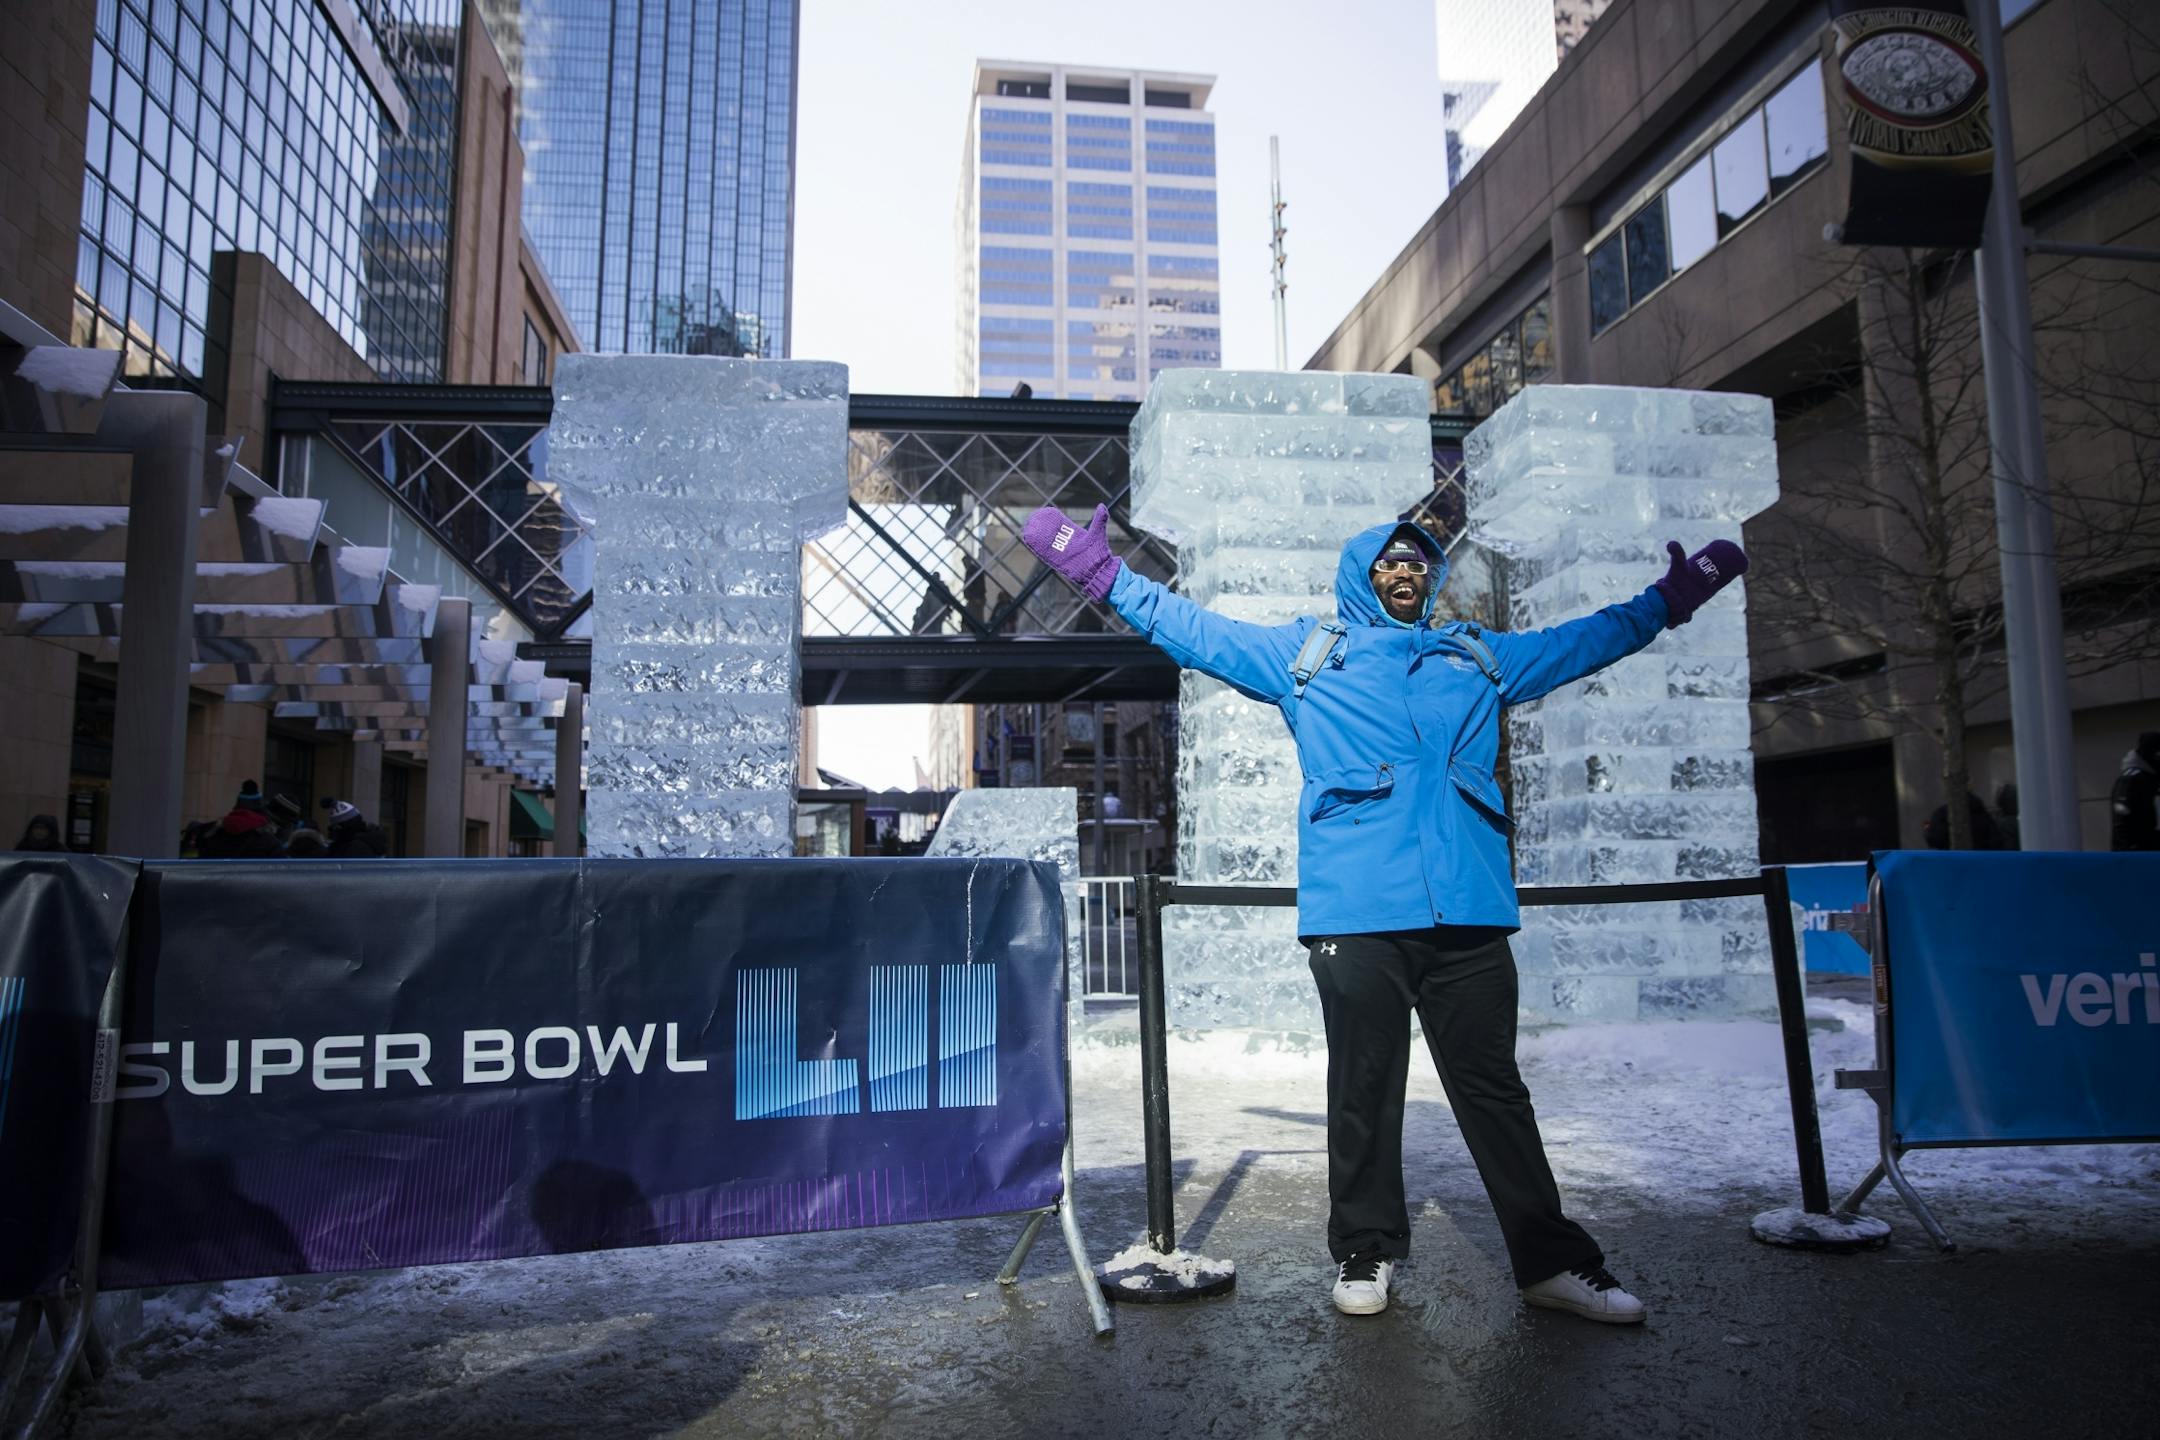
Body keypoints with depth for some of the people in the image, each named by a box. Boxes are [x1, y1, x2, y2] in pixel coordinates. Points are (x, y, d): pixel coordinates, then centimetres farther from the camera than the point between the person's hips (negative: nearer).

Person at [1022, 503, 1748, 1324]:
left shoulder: (1481, 658, 22)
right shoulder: (1308, 654, 14)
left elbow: (1585, 640, 34)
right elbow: (1191, 629, 12)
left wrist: (1669, 600, 34)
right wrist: (1100, 572, 7)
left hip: (1470, 913, 2)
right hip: (1356, 913, -2)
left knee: (1494, 1089, 7)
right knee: (1363, 1091, 4)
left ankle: (1551, 1260, 17)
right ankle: (1365, 1253, 19)